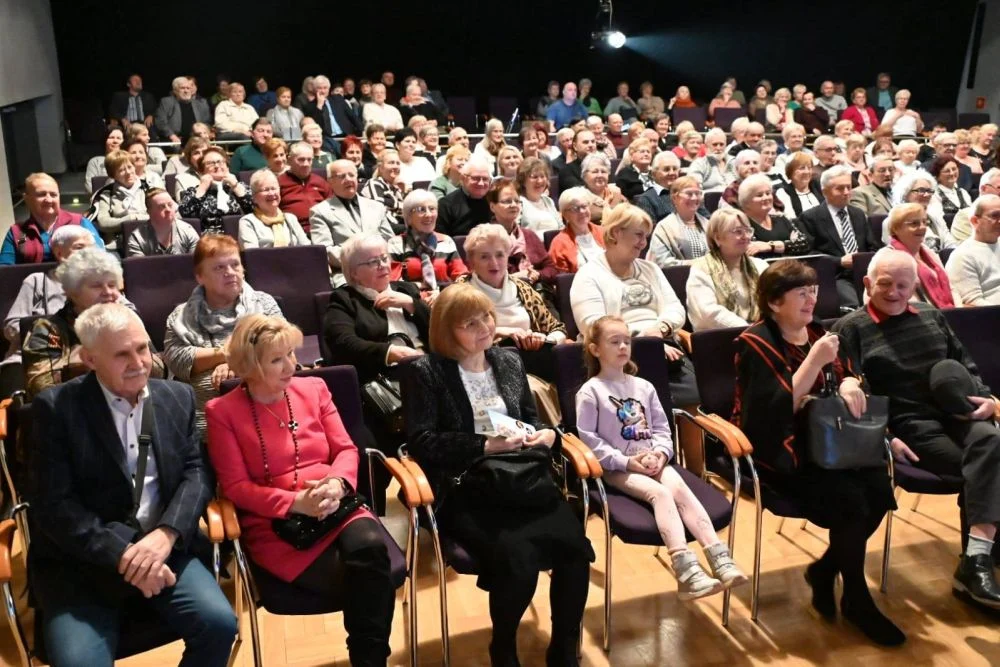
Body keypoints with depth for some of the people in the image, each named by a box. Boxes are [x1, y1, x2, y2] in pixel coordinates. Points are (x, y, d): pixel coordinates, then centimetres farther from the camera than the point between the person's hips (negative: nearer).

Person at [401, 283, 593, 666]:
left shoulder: (510, 361, 16)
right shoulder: (425, 372, -1)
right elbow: (422, 443, -9)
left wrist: (547, 434, -1)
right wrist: (485, 446, -15)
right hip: (462, 490, -5)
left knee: (575, 545, -21)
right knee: (518, 557, -29)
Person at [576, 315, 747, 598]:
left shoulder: (644, 387, 14)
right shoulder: (590, 392, -4)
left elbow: (662, 428, 16)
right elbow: (588, 440, -9)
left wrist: (661, 452, -6)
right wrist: (625, 460, -16)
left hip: (653, 462, 5)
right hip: (616, 468, -5)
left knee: (680, 488, -24)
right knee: (660, 493, -29)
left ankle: (720, 560, -33)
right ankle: (687, 572, -38)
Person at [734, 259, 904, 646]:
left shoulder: (818, 332, 11)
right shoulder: (755, 343, -10)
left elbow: (854, 375, 10)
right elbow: (776, 411, -20)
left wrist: (850, 384, -14)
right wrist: (815, 361, -25)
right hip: (778, 449, -7)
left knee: (879, 489, -18)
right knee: (849, 498, -25)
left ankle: (824, 570, 5)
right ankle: (856, 599, -1)